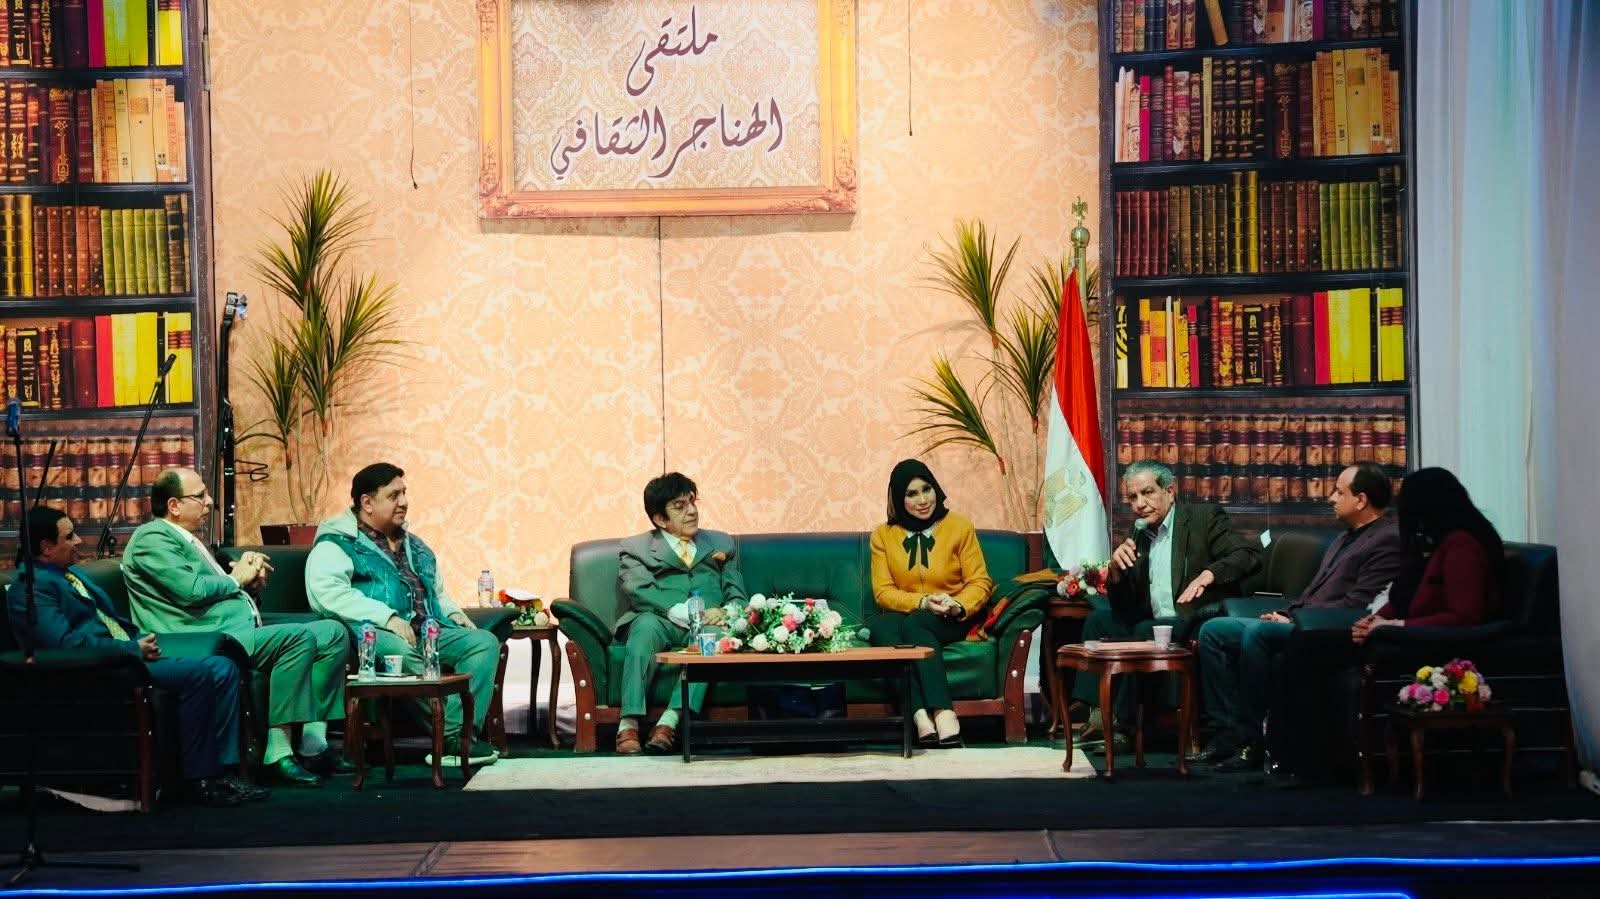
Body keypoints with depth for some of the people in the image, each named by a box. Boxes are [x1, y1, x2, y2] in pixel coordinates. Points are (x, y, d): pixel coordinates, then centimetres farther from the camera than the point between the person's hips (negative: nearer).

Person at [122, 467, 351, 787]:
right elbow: (191, 590, -17)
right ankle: (277, 753, -30)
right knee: (300, 638, -29)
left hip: (242, 633, 11)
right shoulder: (152, 538, -3)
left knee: (333, 633, 3)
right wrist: (236, 578, -1)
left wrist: (251, 573, 8)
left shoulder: (189, 540, 28)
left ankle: (313, 744, -5)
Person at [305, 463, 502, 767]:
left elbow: (438, 592, 40)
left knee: (485, 642, -15)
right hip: (374, 634, -7)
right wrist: (387, 617, -21)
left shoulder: (414, 546, 29)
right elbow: (327, 593, -14)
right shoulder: (336, 545, 4)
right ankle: (454, 733, -34)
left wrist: (454, 613, 15)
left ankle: (459, 731, -29)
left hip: (429, 631, 7)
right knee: (401, 653, -40)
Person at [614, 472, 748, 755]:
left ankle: (669, 721, -47)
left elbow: (737, 596, 19)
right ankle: (629, 725, -46)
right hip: (661, 623, -1)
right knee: (646, 624, -37)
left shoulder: (721, 543, 28)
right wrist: (686, 613, -19)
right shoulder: (634, 548, 17)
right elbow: (639, 591, -3)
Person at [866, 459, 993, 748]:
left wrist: (959, 606, -21)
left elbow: (980, 582, 1)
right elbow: (883, 592, -1)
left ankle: (943, 714, -49)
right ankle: (921, 717, -50)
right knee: (877, 625, -34)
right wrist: (923, 602, -18)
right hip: (903, 618, 2)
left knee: (914, 625, -36)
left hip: (951, 621, -1)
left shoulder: (959, 526, 4)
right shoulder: (883, 535, 7)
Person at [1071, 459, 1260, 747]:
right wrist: (1116, 569, -8)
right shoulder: (1140, 534, 14)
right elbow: (1124, 608, 12)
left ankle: (1123, 724, -20)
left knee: (1146, 631, -29)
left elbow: (1250, 555, -17)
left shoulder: (1205, 516, -4)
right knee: (1098, 620, 2)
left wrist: (1208, 574, -33)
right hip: (1156, 621, 8)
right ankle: (1097, 716, -4)